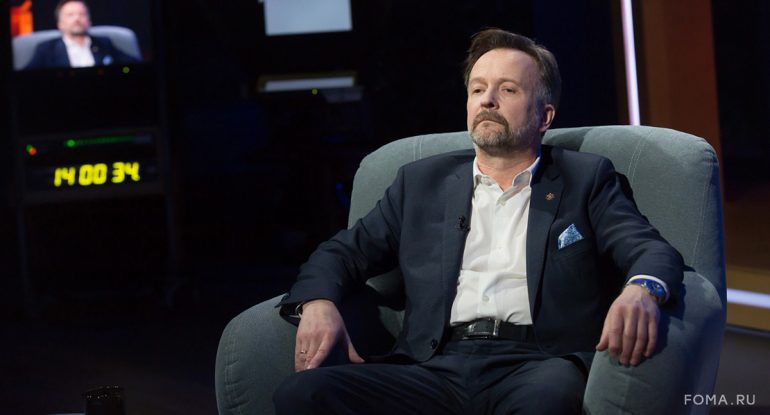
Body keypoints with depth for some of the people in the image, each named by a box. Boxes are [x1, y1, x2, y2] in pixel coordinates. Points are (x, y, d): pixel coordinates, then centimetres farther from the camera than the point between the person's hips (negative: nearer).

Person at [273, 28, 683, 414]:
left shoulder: (587, 178, 16)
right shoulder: (422, 181, 24)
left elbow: (652, 249, 3)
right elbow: (346, 250, 23)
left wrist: (641, 290, -23)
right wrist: (318, 302, -2)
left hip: (536, 366, -3)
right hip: (435, 370, 3)